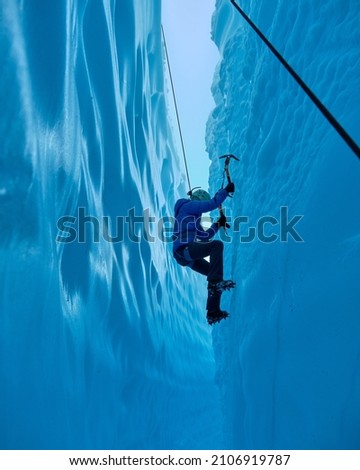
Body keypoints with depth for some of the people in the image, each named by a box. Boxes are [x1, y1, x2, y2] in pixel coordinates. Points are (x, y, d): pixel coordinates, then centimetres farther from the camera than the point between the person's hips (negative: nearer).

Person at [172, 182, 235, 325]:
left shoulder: (193, 217, 32)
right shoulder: (188, 205, 4)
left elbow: (204, 237, 30)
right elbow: (213, 203, -8)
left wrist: (218, 224, 23)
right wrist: (227, 190, 3)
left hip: (188, 255, 10)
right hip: (183, 249, -10)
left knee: (215, 276, 8)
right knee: (217, 245, -25)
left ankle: (213, 312, 10)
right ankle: (215, 282, -33)